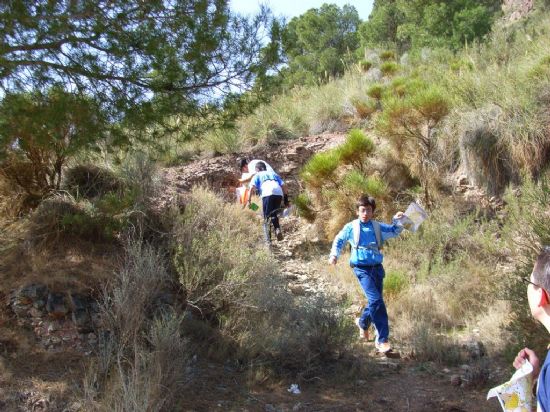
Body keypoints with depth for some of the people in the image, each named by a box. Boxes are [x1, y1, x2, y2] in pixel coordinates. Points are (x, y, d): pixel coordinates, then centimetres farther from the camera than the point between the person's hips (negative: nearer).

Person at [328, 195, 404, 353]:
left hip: (377, 267, 5)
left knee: (375, 301, 14)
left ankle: (363, 323, 45)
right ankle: (382, 339, -11)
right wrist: (334, 254, 3)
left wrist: (397, 220, -2)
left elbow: (395, 231, 16)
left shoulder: (378, 227, 10)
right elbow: (338, 240, 16)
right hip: (362, 268, -5)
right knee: (376, 301, -17)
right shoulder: (351, 227, 3)